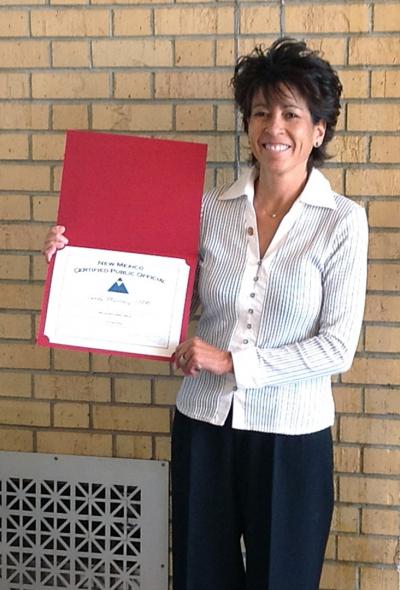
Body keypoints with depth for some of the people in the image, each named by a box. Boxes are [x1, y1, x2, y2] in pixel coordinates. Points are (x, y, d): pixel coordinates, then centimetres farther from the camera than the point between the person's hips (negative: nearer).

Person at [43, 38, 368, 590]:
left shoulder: (342, 221, -9)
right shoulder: (212, 209, 0)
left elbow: (338, 346, -11)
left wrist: (234, 362, -17)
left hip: (291, 435, -2)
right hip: (204, 422, 3)